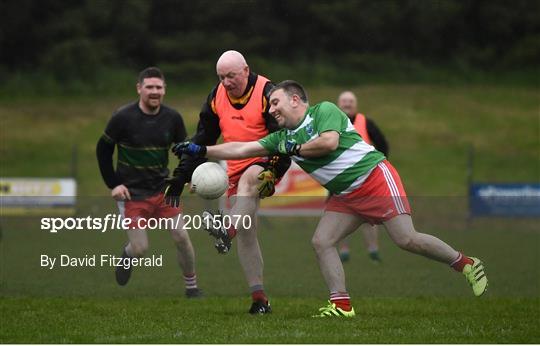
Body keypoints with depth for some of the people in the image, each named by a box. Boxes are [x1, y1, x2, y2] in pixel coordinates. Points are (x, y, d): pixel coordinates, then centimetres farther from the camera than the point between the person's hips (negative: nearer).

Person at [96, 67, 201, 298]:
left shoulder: (172, 118, -4)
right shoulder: (123, 117, -13)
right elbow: (103, 149, -1)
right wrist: (113, 184, -6)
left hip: (163, 189, 3)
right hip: (132, 192, -3)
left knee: (181, 237, -5)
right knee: (140, 250, -5)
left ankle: (192, 288, 13)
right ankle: (128, 254, 34)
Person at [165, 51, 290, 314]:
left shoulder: (266, 92, -12)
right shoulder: (216, 97, 5)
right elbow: (202, 140, 11)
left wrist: (273, 171, -27)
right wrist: (182, 175, 5)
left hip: (265, 164, -5)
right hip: (236, 170, 5)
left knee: (247, 181, -39)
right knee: (245, 233, -3)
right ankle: (259, 297, -3)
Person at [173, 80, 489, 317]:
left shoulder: (324, 111, -8)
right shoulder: (282, 137, 12)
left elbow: (329, 142, -26)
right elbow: (243, 149, 10)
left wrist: (295, 148, -11)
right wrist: (201, 151, 3)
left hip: (376, 178, -8)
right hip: (346, 196, 8)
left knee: (406, 239, -17)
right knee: (322, 242, -6)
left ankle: (467, 264, -3)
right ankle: (341, 305, -6)